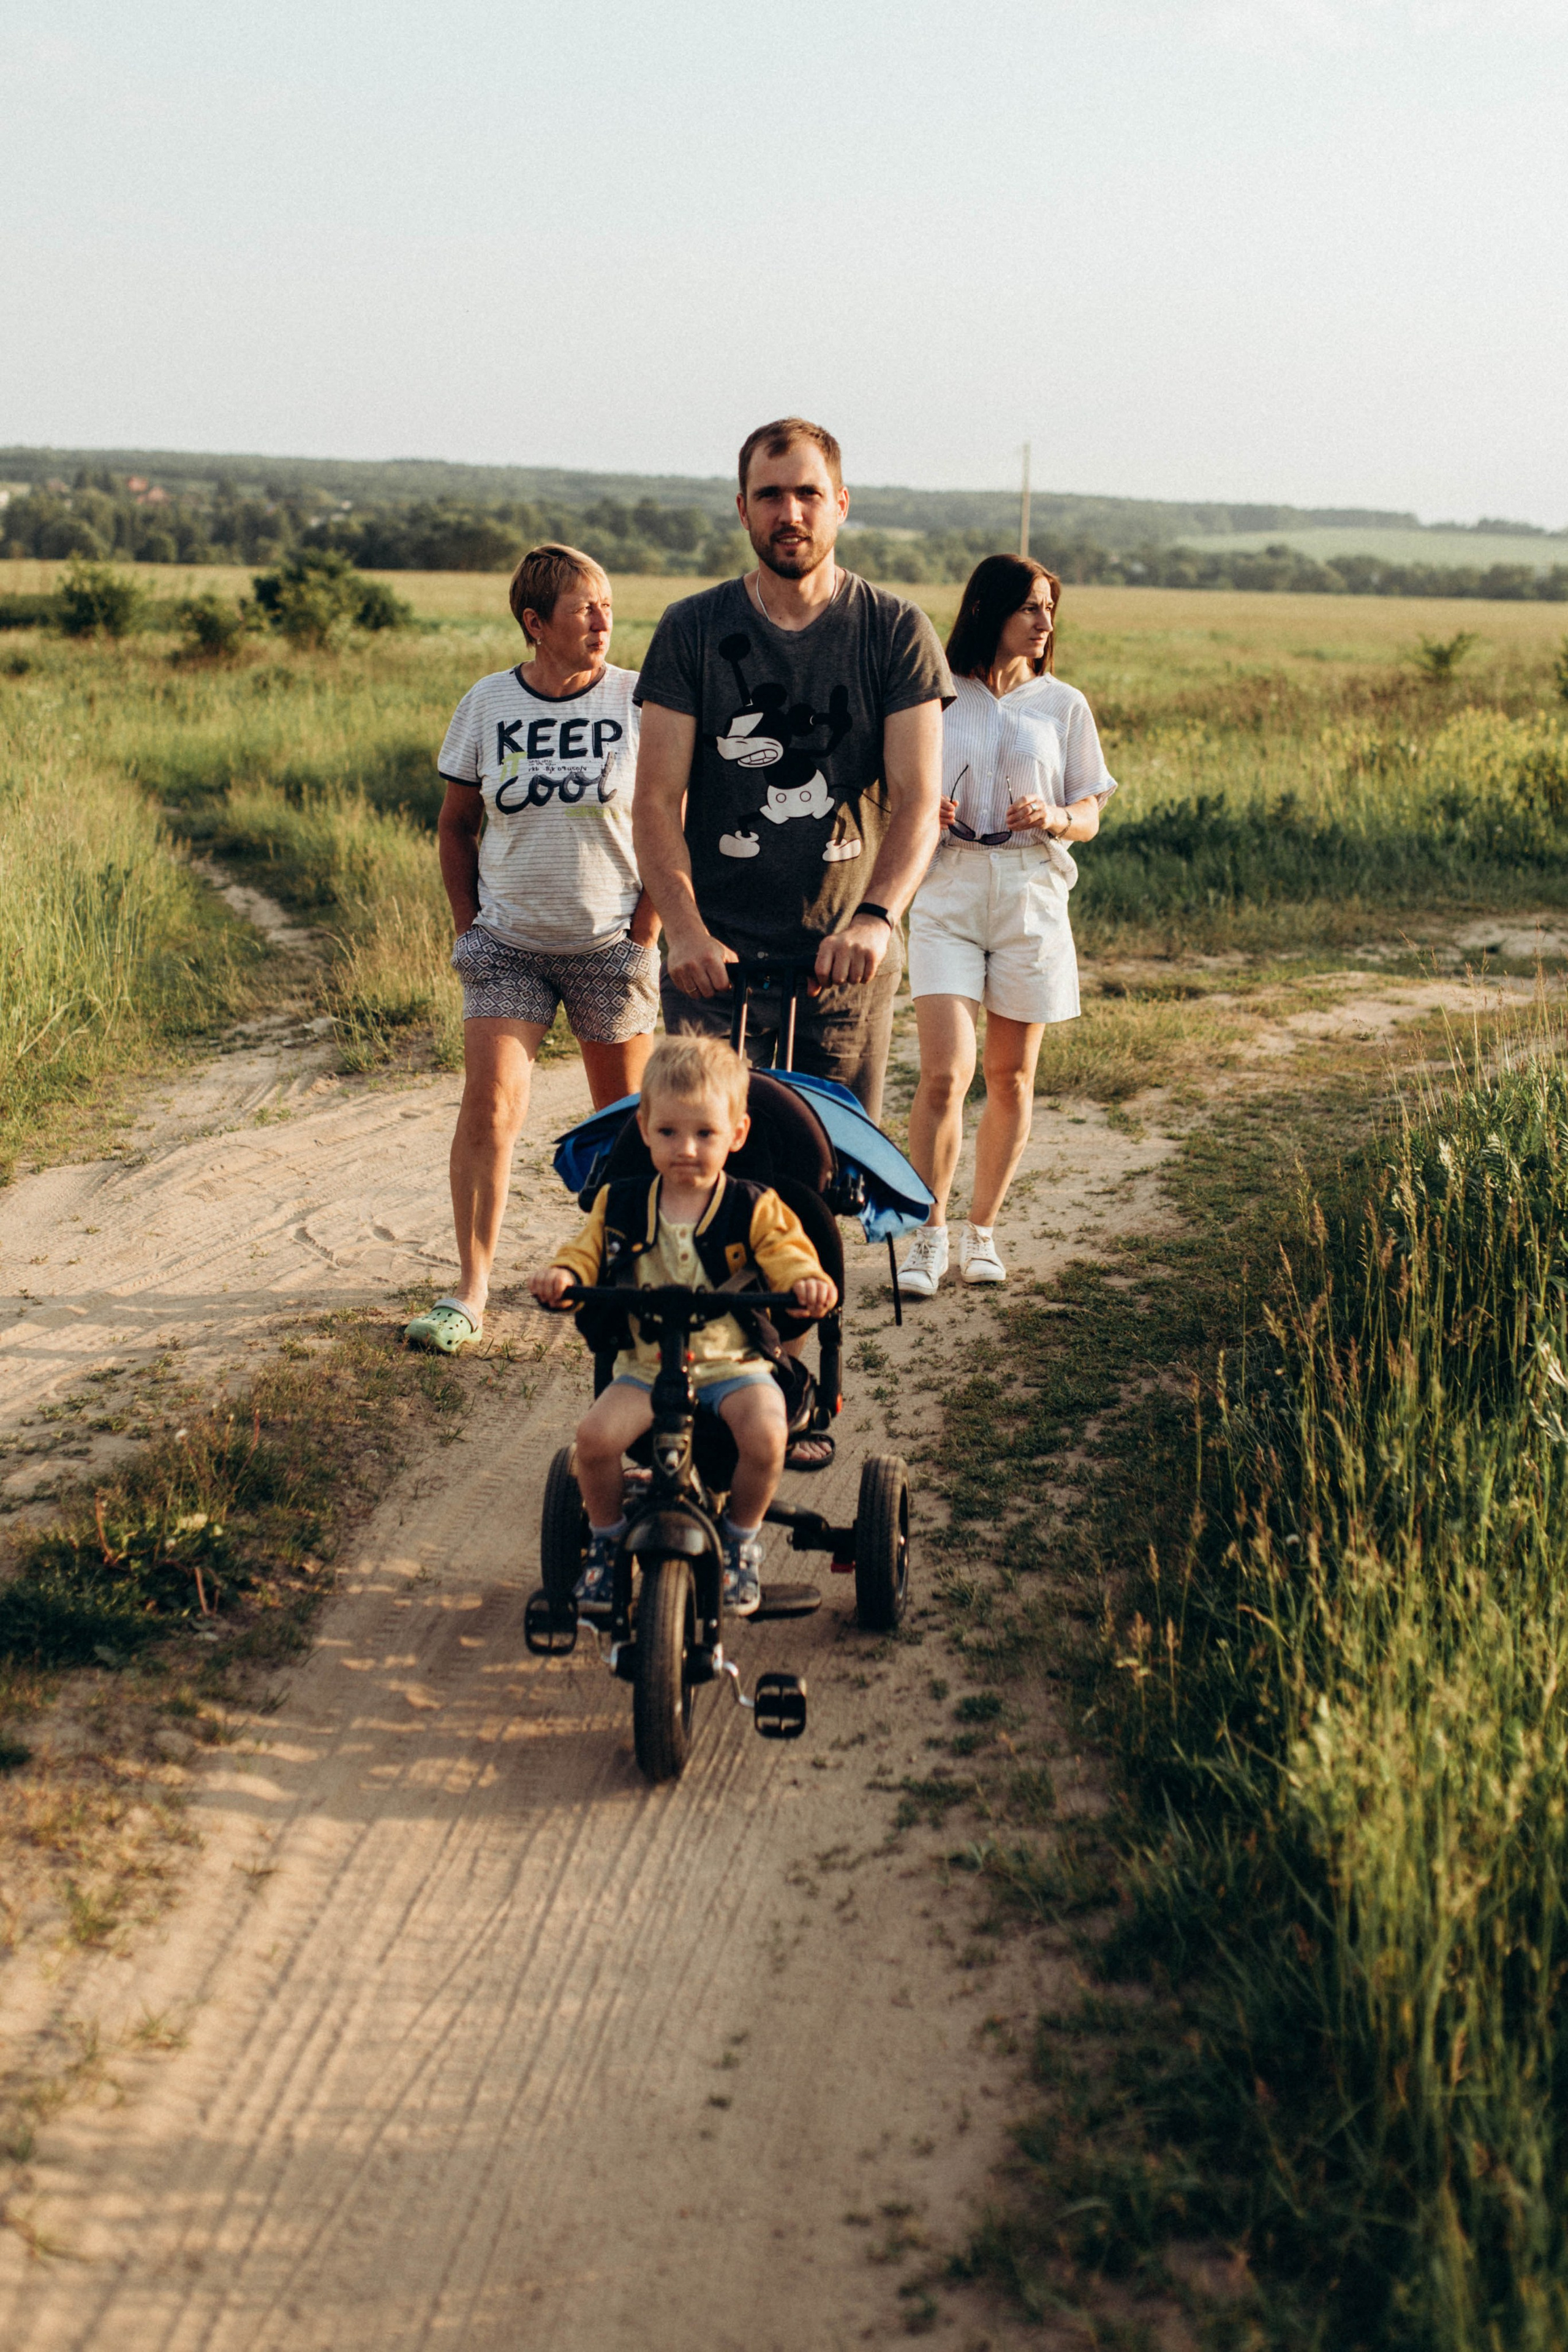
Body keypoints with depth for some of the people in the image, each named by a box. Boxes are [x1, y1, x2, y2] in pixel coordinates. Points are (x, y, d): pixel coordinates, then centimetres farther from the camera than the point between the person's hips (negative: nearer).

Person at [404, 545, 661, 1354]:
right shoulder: (486, 705, -1)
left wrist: (645, 932, -5)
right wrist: (468, 925, 5)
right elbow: (455, 825, 11)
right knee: (490, 1105, -10)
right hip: (507, 943, 1)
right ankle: (469, 1291, -5)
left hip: (611, 944, -1)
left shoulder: (640, 701, -6)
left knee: (626, 1118, 8)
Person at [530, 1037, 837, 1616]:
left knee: (764, 1434, -30)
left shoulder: (754, 1209, -1)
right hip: (646, 1367, 2)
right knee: (596, 1435, -24)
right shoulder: (620, 1206, 5)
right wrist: (562, 1274, -17)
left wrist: (807, 1281, -32)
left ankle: (742, 1536, 1)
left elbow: (785, 1255, -8)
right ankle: (606, 1535, 6)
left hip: (733, 1365, -2)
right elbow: (588, 1253, 6)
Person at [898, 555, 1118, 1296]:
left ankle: (982, 1230, 22)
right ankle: (929, 1235, 2)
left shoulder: (1064, 705, 7)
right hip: (947, 894, -2)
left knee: (1011, 1079, 7)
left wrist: (1054, 818, -13)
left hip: (1032, 900, 2)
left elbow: (1089, 816, 9)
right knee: (944, 1074, -13)